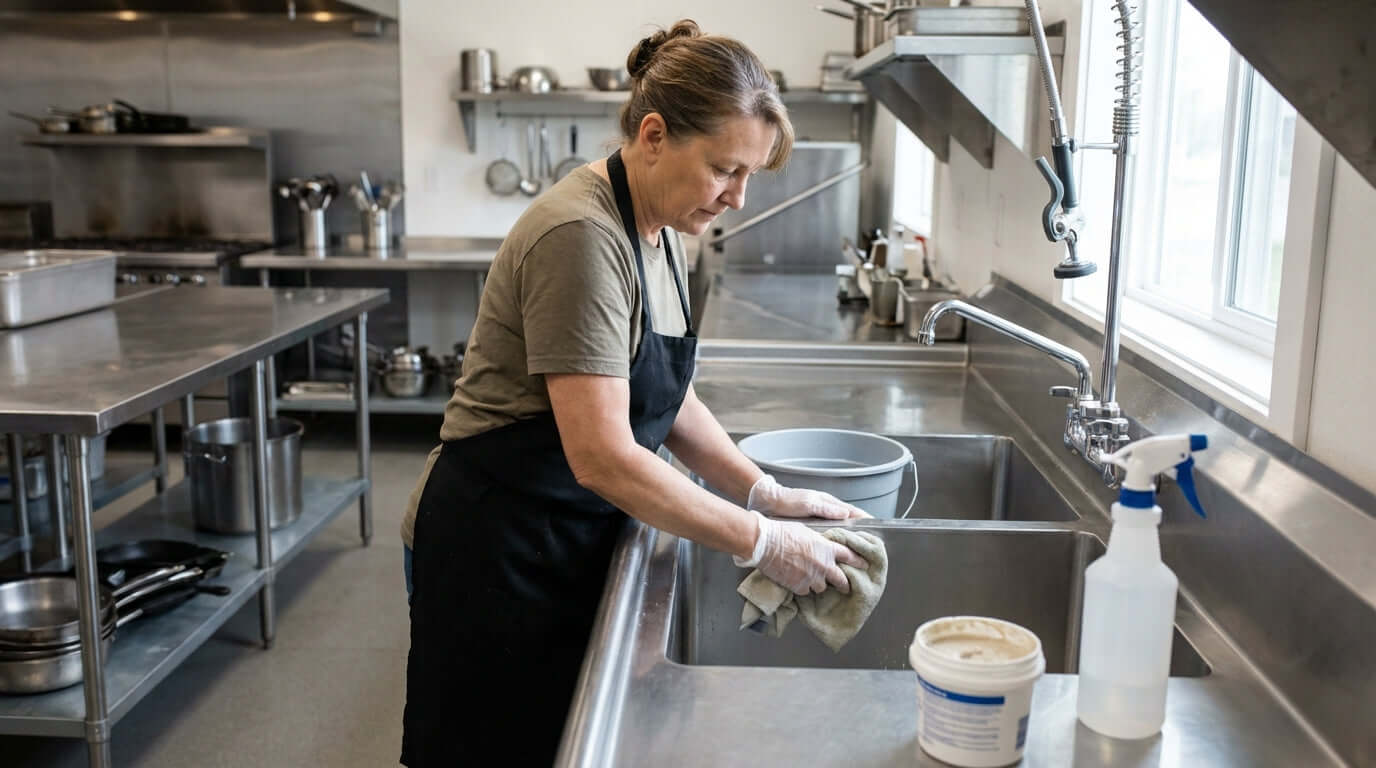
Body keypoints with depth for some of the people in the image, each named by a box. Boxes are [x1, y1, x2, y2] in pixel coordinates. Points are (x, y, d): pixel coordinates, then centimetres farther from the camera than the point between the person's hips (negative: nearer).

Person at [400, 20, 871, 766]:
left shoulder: (659, 229, 4)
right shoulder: (583, 236, -24)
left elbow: (664, 397, 11)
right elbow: (602, 455, -28)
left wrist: (767, 494, 0)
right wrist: (759, 541, -21)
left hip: (576, 542, 8)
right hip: (498, 548, -8)